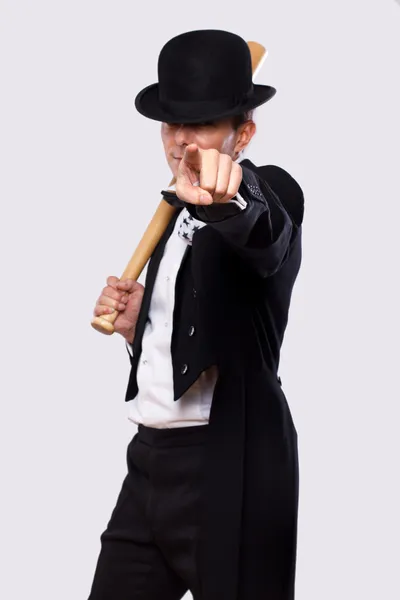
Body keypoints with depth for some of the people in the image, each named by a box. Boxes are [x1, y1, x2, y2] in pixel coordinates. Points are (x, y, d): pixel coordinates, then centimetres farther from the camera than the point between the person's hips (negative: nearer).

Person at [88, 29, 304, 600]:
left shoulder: (270, 192, -8)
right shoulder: (180, 212, 16)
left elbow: (264, 236, -35)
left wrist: (227, 198, -56)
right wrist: (135, 324, 3)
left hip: (228, 470, -8)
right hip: (152, 462, 8)